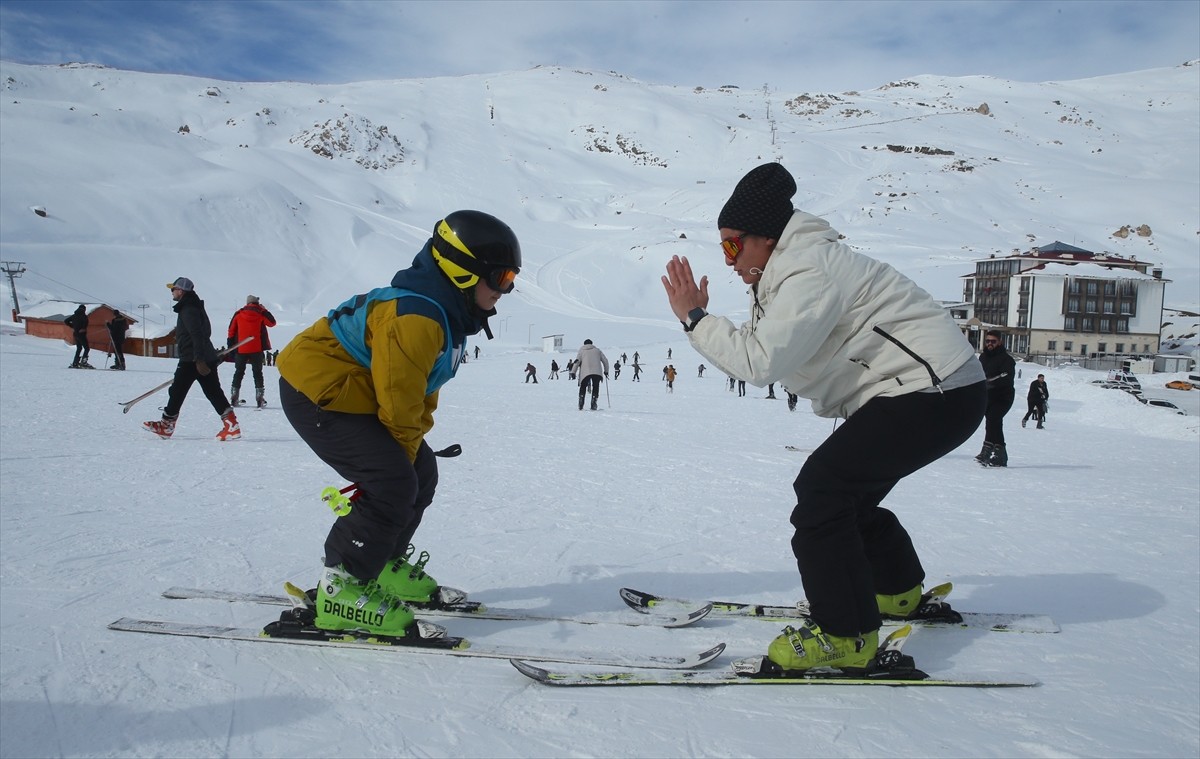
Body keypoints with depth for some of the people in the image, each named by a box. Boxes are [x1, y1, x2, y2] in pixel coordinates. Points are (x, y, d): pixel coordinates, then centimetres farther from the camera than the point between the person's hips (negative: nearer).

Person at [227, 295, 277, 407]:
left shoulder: (238, 314, 5)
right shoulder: (261, 313, -2)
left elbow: (231, 331, 5)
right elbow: (272, 322, 10)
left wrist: (231, 347, 10)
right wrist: (264, 310, 16)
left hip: (241, 349, 2)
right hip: (257, 349, -2)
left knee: (239, 372, 12)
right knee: (257, 372, 4)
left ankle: (235, 397, 9)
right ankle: (259, 396, -5)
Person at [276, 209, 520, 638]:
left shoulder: (449, 314, 7)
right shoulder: (415, 317, -28)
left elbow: (423, 393, 13)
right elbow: (399, 397, -25)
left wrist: (412, 450, 9)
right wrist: (403, 452, -11)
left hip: (353, 392, 11)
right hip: (317, 393, -11)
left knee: (421, 475, 10)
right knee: (393, 485, -21)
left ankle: (383, 568, 24)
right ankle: (342, 590, -9)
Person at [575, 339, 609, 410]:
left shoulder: (581, 351, 16)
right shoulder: (597, 350, 21)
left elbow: (577, 362, 2)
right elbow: (605, 360, 17)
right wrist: (606, 371, 27)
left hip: (585, 372, -1)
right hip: (597, 372, 1)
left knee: (583, 388, 13)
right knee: (595, 388, 12)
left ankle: (581, 406, 5)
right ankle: (593, 405, 1)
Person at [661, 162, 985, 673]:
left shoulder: (809, 271, -19)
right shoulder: (792, 269, 14)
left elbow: (761, 362, -28)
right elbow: (759, 354, 9)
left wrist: (694, 318, -18)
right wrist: (701, 321, -1)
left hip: (935, 392, -11)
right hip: (932, 388, 11)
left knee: (823, 487, -17)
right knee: (846, 490, 19)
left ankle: (845, 636, -13)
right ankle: (898, 590, 40)